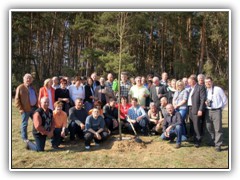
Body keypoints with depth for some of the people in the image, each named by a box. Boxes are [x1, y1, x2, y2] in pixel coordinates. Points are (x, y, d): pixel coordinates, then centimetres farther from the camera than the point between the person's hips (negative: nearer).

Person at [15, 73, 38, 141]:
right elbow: (17, 99, -8)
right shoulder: (20, 87, -6)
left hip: (34, 108, 6)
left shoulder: (32, 88, 15)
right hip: (25, 109, -6)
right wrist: (21, 109, -13)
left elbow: (36, 97, 21)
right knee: (25, 124, 5)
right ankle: (24, 138, 16)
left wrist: (36, 106, 10)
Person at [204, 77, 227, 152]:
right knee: (209, 128, 12)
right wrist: (205, 103, -1)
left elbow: (225, 100, 2)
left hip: (216, 111, -4)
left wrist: (220, 108, 4)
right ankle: (211, 142, 29)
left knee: (218, 128, -3)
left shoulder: (218, 89, -4)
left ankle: (218, 145, 4)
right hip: (208, 111, 4)